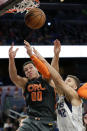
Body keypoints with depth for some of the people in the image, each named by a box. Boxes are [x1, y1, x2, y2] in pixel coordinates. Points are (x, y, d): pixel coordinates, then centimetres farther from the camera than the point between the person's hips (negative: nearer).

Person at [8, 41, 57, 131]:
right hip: (31, 120, 2)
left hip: (47, 122, -2)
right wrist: (11, 58, -27)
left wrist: (31, 55, -32)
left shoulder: (45, 80, 4)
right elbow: (14, 77, -9)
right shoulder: (25, 83, 10)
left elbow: (46, 71, -20)